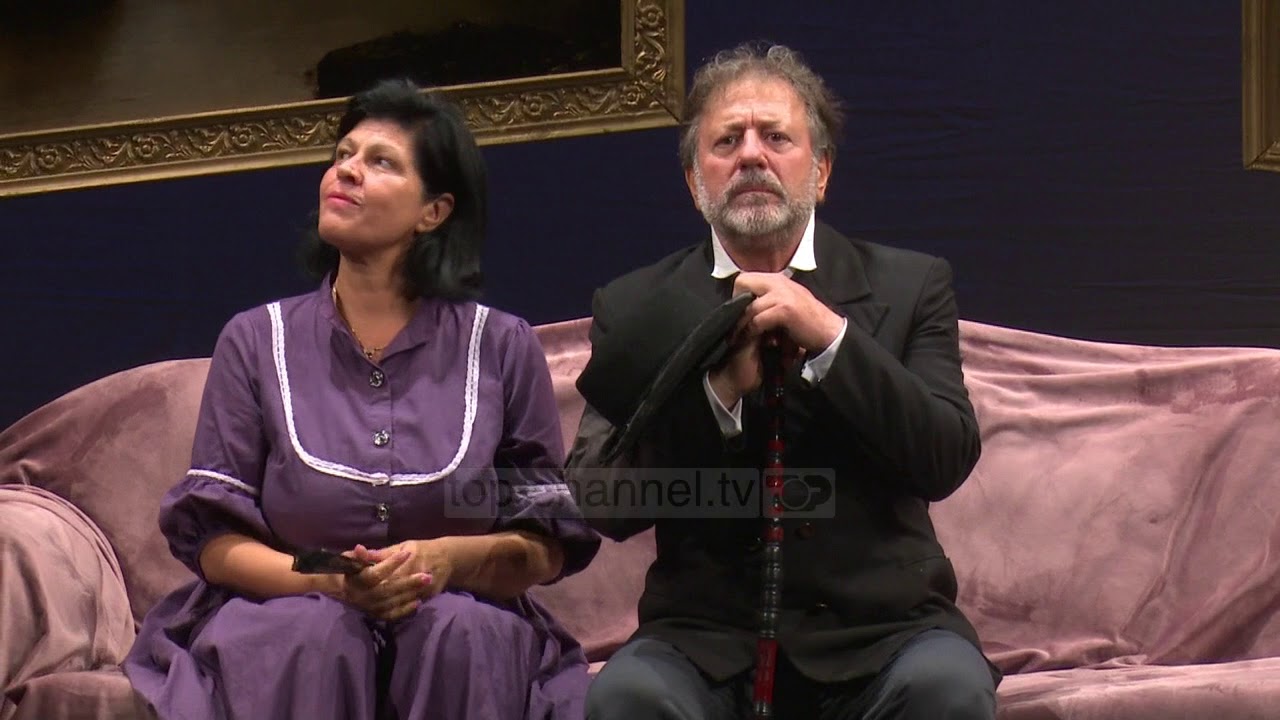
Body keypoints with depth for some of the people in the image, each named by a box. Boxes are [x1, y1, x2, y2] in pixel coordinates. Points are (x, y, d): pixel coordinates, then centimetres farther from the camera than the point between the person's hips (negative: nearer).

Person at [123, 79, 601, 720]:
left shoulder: (502, 348, 8)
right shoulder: (256, 342, 8)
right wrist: (329, 582, -17)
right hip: (289, 612, 0)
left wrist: (452, 558, -16)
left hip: (468, 623, 1)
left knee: (459, 632, -33)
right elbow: (215, 541, 3)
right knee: (316, 635, -34)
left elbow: (549, 548, 5)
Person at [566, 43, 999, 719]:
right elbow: (603, 505, -2)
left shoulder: (910, 285, 9)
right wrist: (719, 388, -16)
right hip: (706, 632, 0)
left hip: (881, 624, 0)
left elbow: (948, 461, -3)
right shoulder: (631, 307, 9)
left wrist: (830, 337, -14)